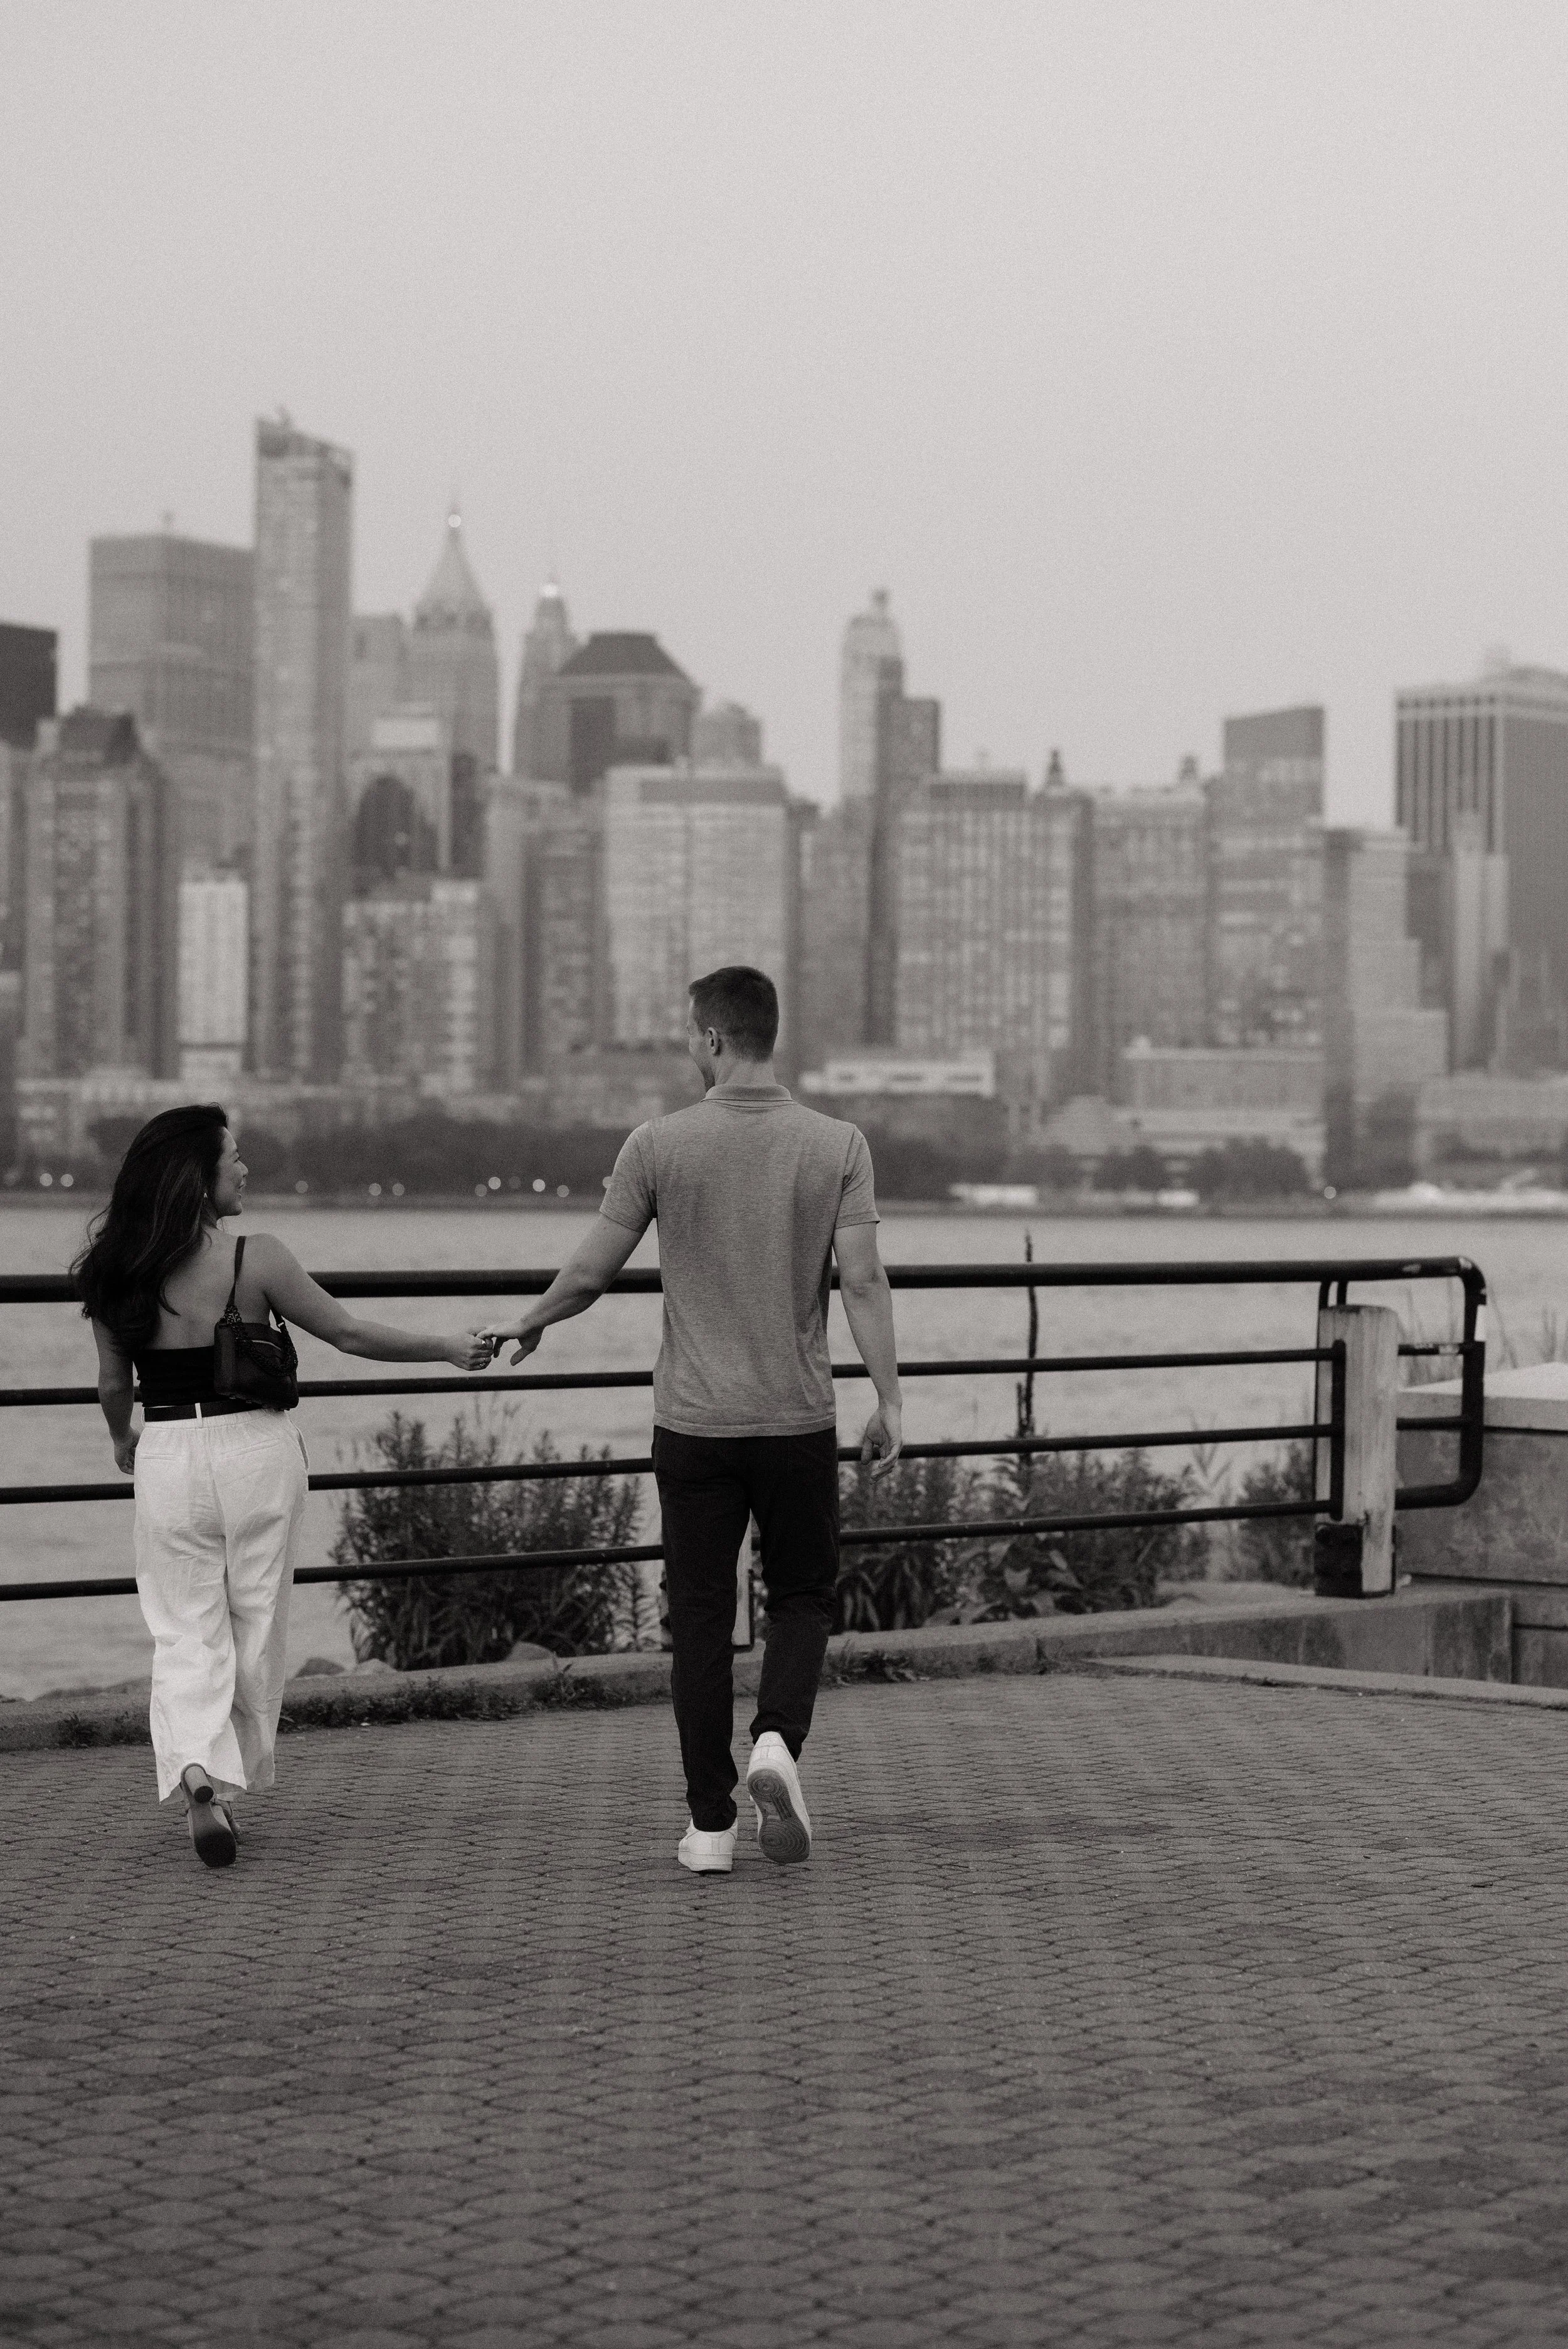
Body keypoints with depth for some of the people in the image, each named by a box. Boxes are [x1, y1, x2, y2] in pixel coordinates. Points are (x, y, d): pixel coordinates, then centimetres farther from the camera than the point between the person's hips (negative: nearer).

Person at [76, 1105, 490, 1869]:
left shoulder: (117, 1273, -5)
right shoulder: (255, 1260, -13)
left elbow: (114, 1384, 4)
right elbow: (347, 1333, -6)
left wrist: (123, 1440, 26)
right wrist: (447, 1348, 7)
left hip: (167, 1458, 2)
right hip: (255, 1453, -2)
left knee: (184, 1630, 7)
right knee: (255, 1625, 14)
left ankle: (195, 1767, -16)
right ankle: (239, 1775, 23)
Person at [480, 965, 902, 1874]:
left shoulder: (660, 1145, -6)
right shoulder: (838, 1144, -5)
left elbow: (591, 1272, 0)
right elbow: (864, 1282, -10)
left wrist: (529, 1323, 20)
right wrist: (891, 1401, -4)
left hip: (694, 1423, 0)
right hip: (799, 1421, 0)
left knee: (703, 1619, 8)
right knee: (804, 1597, 17)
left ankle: (712, 1826, 8)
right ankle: (778, 1743, -9)